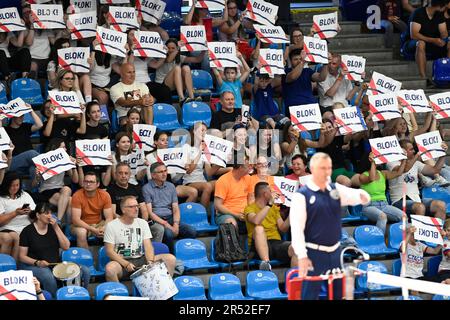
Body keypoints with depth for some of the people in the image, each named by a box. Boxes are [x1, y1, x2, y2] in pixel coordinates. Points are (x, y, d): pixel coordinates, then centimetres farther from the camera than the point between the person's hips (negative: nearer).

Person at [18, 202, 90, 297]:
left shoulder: (54, 227, 7)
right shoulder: (27, 231, -5)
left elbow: (66, 247, -1)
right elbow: (22, 256, -4)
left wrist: (56, 228, -10)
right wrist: (37, 263, -22)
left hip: (56, 264, 5)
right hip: (33, 265, -5)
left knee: (85, 271, -13)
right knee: (48, 276, -41)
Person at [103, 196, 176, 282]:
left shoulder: (143, 223, 11)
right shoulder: (112, 226, -2)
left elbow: (148, 246, 4)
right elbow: (109, 251, -7)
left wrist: (150, 261, -17)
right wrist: (126, 264, -20)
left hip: (141, 259, 4)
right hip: (121, 261, -4)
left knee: (170, 258, -16)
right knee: (110, 269, -40)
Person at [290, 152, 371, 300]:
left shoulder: (336, 189, 7)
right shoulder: (302, 195, -9)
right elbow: (297, 228, -13)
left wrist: (363, 196, -24)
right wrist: (302, 256, -19)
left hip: (335, 251, 6)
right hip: (313, 253, -6)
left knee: (339, 293, 13)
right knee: (310, 294, -3)